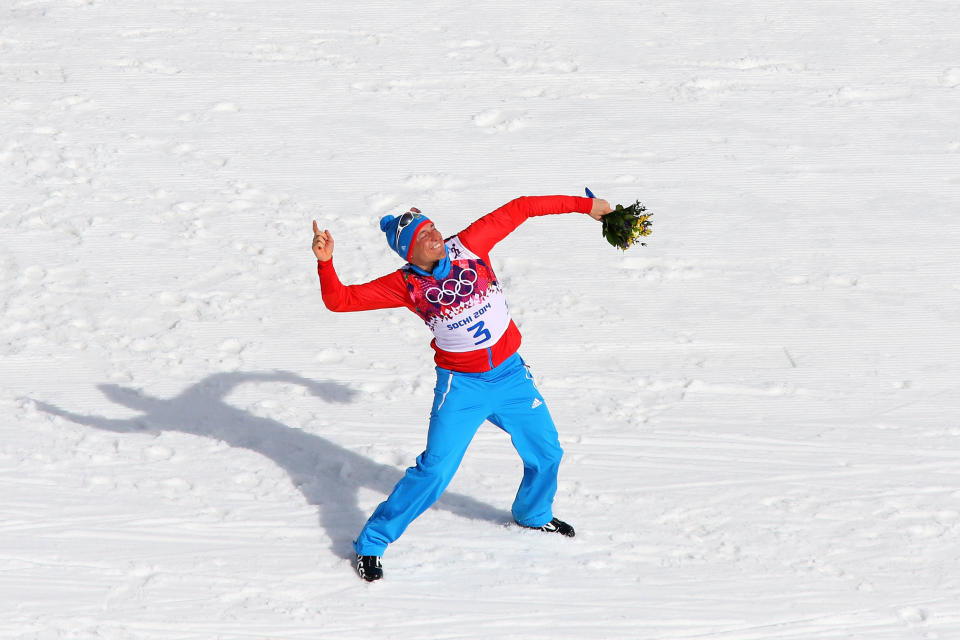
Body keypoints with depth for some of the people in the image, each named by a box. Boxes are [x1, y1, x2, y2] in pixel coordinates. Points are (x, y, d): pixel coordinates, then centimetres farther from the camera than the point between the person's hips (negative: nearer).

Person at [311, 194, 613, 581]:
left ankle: (533, 515, 47)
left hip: (511, 375, 4)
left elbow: (518, 210, -1)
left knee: (547, 454, 15)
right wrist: (325, 261, -34)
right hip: (461, 386, -4)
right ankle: (370, 544, 3)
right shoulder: (406, 285, -13)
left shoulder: (467, 246, -9)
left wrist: (583, 205, 3)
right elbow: (339, 300, -16)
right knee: (434, 472, -12)